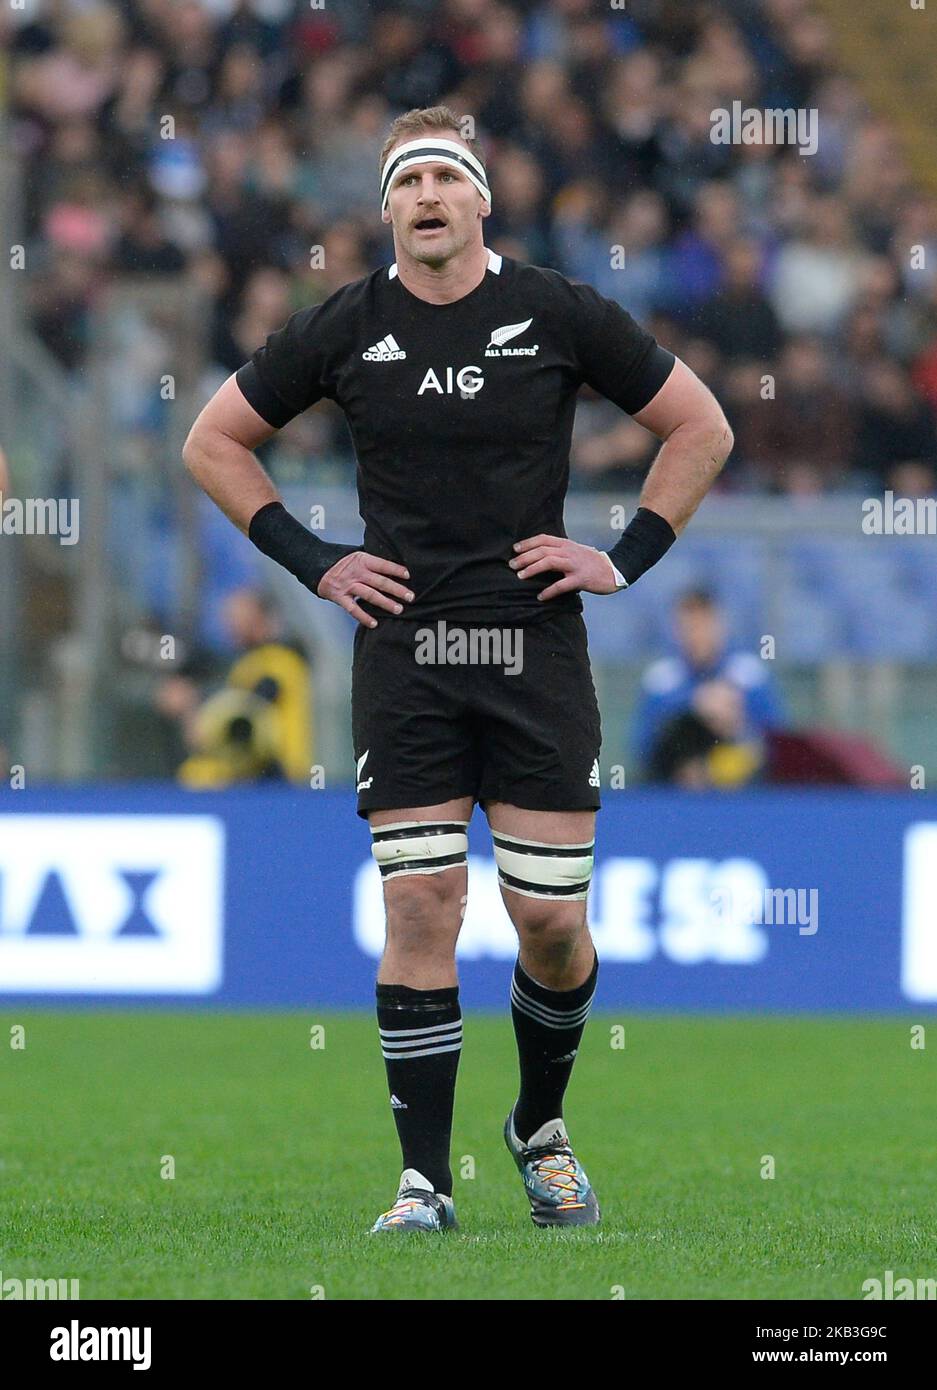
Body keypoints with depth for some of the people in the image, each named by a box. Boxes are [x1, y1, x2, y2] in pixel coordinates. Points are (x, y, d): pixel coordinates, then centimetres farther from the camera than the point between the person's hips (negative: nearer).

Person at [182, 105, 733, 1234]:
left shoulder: (559, 316, 0)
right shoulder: (344, 331, 2)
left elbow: (700, 428, 11)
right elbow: (214, 441, 15)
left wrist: (626, 559, 3)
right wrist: (312, 561, 6)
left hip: (536, 645, 0)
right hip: (405, 653, 0)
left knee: (551, 919, -2)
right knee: (421, 903, -7)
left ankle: (542, 1128, 24)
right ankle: (423, 1179, -2)